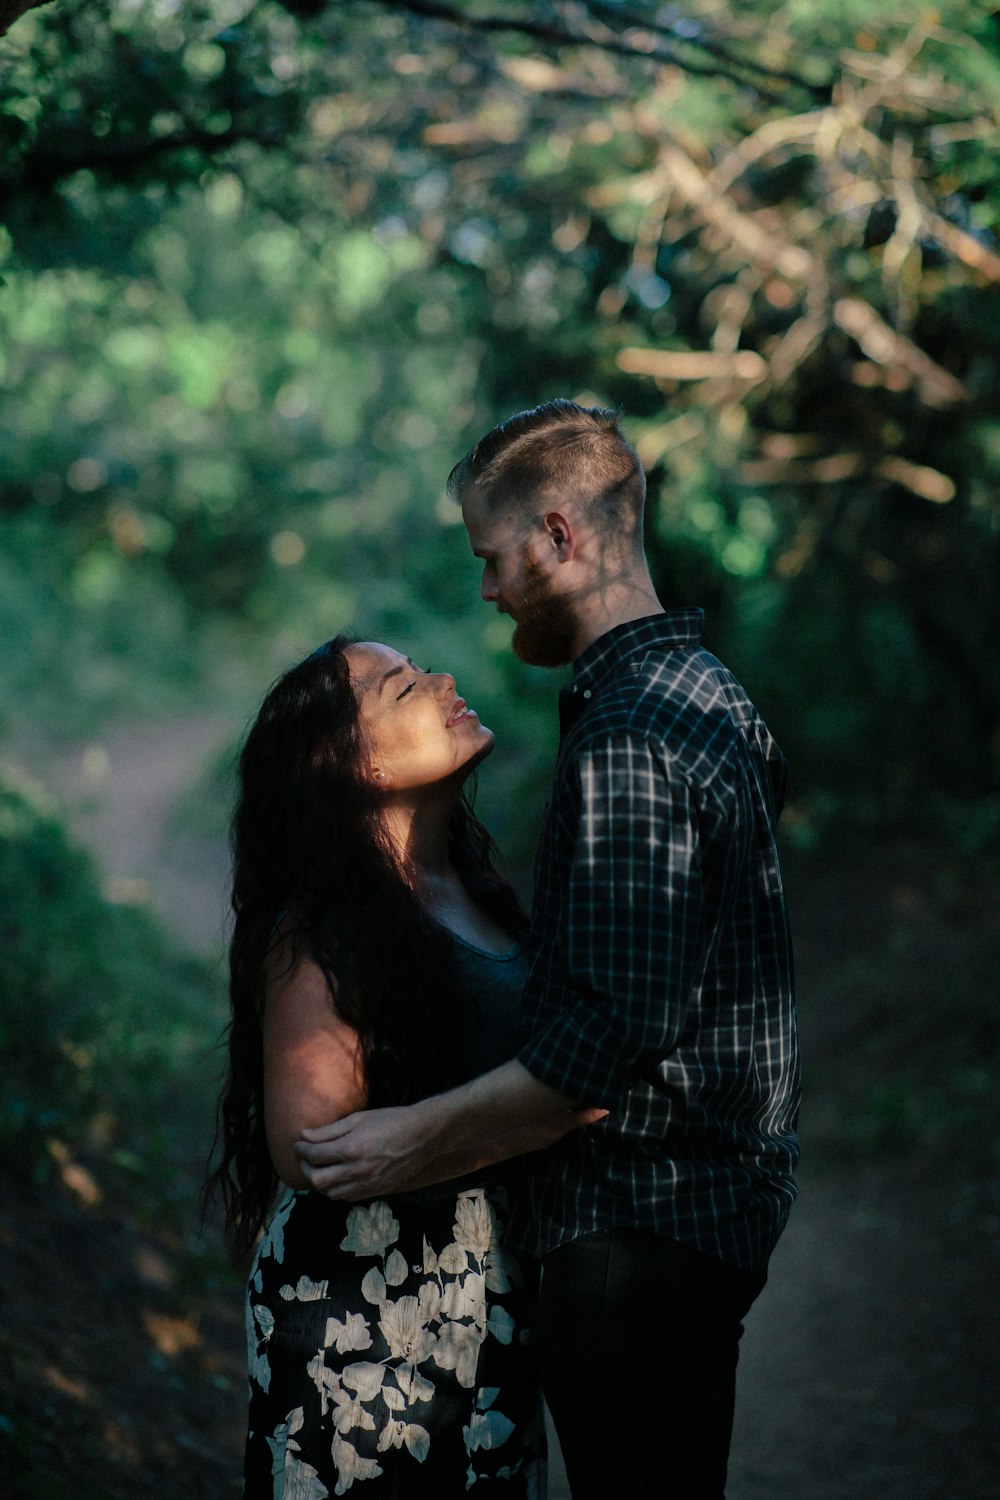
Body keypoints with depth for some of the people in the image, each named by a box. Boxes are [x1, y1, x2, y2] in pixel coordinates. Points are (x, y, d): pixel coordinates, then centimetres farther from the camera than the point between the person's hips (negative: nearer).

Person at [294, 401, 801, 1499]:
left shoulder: (628, 738, -21)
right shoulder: (706, 690, 12)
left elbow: (613, 1028, -26)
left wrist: (420, 1134, -19)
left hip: (638, 1223, -10)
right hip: (717, 1197, 10)